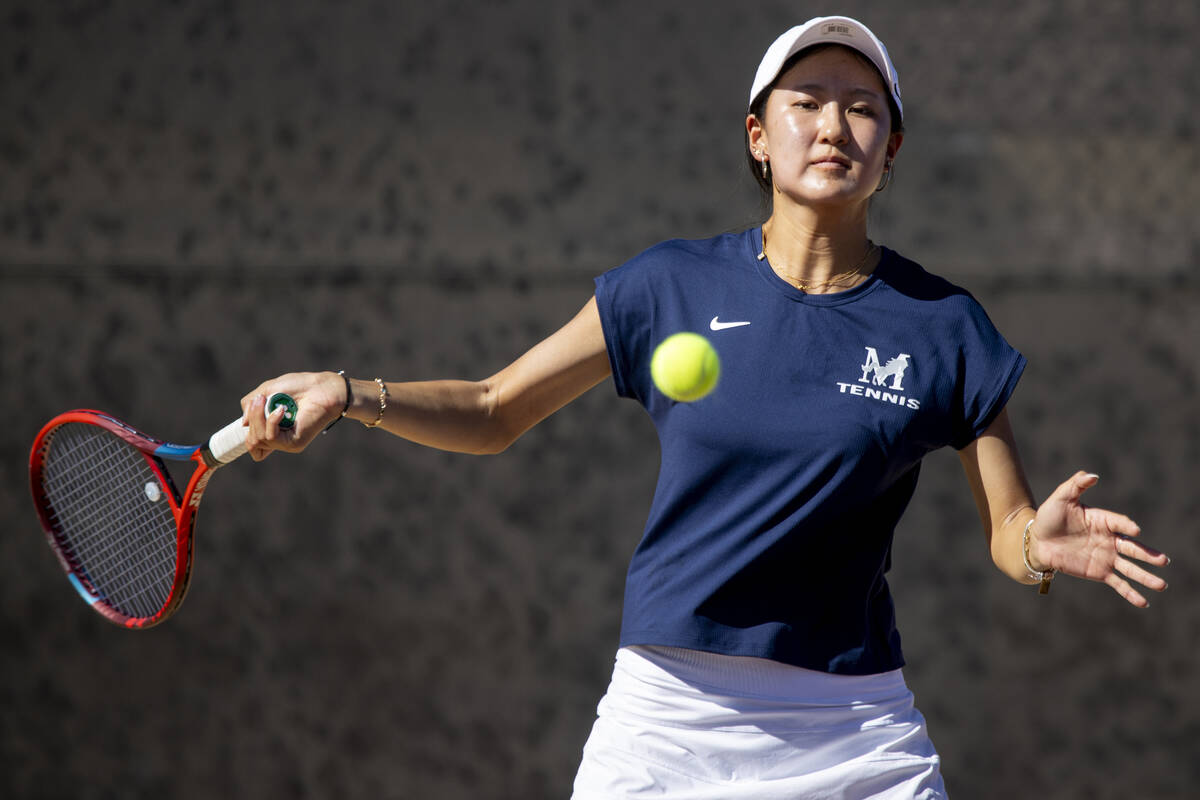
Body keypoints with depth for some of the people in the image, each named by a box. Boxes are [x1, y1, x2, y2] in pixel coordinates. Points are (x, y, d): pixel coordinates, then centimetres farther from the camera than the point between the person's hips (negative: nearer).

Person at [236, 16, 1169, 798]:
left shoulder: (941, 326, -1)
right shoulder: (672, 288, 2)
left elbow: (1010, 532, 1)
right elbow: (491, 412, 10)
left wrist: (1047, 544, -23)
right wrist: (347, 394, -5)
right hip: (667, 716, 0)